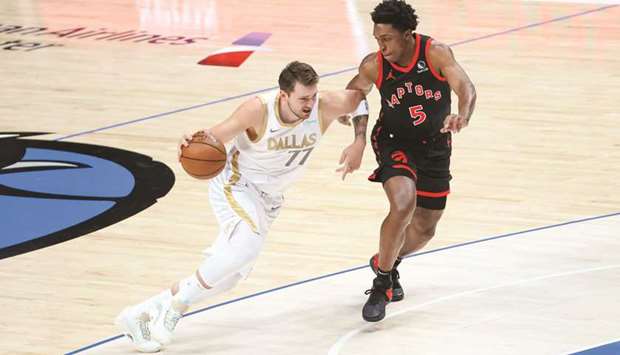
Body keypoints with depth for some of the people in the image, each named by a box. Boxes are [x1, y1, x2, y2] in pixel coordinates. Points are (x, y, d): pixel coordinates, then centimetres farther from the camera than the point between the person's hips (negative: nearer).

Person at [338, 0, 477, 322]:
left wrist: (462, 117, -54)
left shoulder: (436, 53, -22)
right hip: (394, 142, -2)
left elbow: (466, 88, -32)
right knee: (403, 204, -29)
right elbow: (354, 93, 1)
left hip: (435, 147, 2)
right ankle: (382, 284, -14)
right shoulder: (373, 66, -17)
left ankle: (386, 262, 44)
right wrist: (359, 139, -11)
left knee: (424, 229, 12)